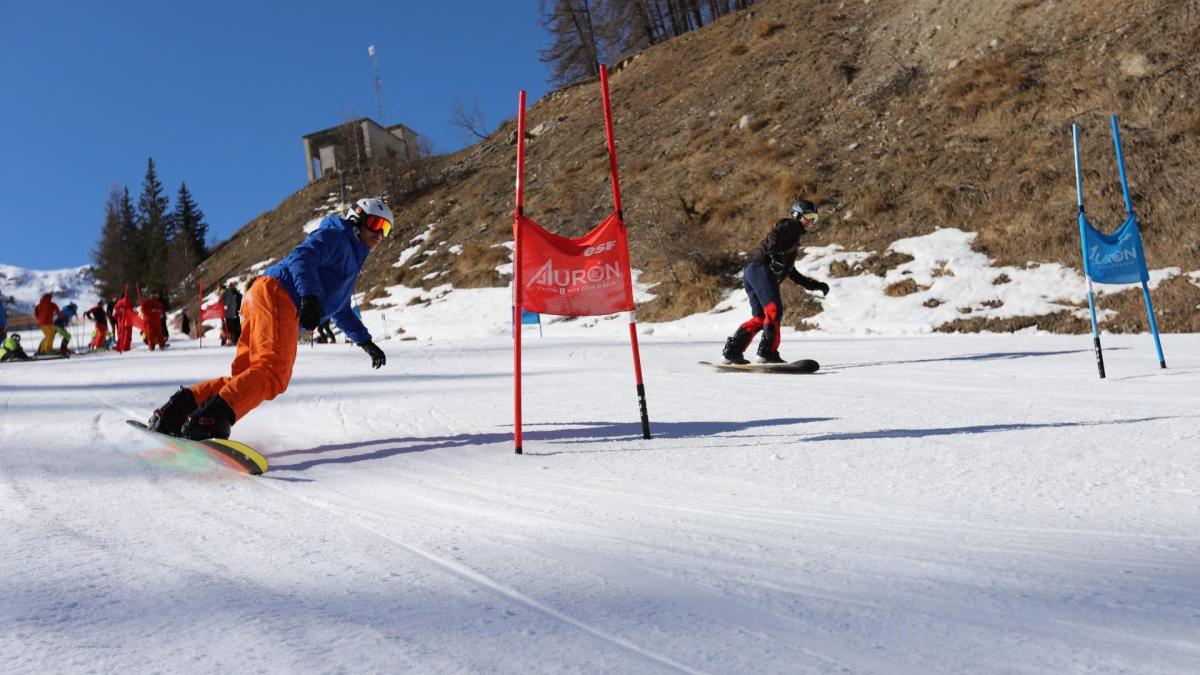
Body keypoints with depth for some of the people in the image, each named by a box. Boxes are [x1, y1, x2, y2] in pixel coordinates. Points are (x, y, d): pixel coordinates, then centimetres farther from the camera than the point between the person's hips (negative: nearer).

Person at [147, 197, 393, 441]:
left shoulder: (351, 263, 36)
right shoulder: (335, 235, 7)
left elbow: (341, 311, 46)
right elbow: (302, 257, -12)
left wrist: (366, 342, 43)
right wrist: (310, 296, -27)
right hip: (275, 294, -10)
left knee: (245, 379, 2)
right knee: (274, 370, -26)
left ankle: (182, 404, -3)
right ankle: (212, 418, -39)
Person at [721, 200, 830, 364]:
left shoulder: (794, 235, 37)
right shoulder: (791, 225, 9)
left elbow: (791, 271, 37)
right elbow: (774, 235, -13)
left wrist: (814, 285, 35)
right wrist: (775, 254, -30)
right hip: (761, 269, -10)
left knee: (760, 317, 9)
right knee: (774, 311, -17)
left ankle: (732, 351, 2)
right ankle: (768, 352, -26)